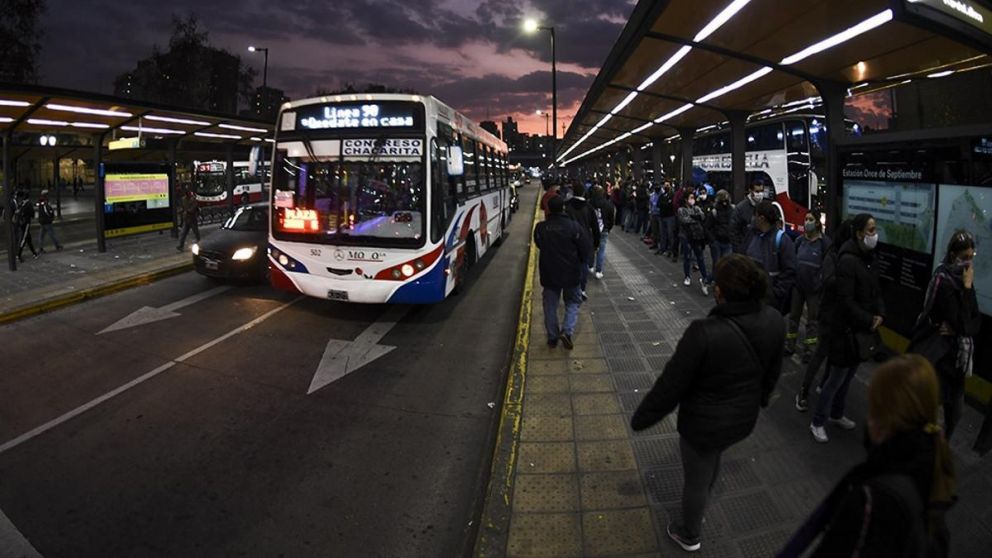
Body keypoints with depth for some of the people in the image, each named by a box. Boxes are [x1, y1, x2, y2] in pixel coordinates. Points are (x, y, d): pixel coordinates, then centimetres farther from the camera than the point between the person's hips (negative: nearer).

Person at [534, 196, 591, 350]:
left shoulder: (540, 228, -7)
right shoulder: (574, 227, -15)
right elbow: (586, 250, -10)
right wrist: (580, 266, 7)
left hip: (549, 274, 2)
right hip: (571, 273, -2)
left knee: (550, 306, 14)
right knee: (573, 302, 16)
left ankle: (552, 338, 20)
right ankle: (567, 331, -1)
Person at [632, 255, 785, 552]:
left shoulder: (705, 333, -35)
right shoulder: (774, 322, -15)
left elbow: (671, 385, -24)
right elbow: (773, 371, 4)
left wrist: (641, 418, -9)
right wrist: (759, 400, 24)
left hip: (704, 423, -6)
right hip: (744, 418, 7)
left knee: (696, 480, 18)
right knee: (712, 460, 33)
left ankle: (689, 535, 44)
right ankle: (697, 514, 57)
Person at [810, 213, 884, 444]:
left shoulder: (869, 257, 6)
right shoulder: (848, 260, -21)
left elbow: (876, 291, 14)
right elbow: (846, 302, -23)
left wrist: (879, 314, -3)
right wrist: (869, 321, -15)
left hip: (862, 328, 8)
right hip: (846, 329, -8)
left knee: (849, 375, 19)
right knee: (837, 378, 1)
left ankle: (837, 415, 37)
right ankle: (817, 423, 14)